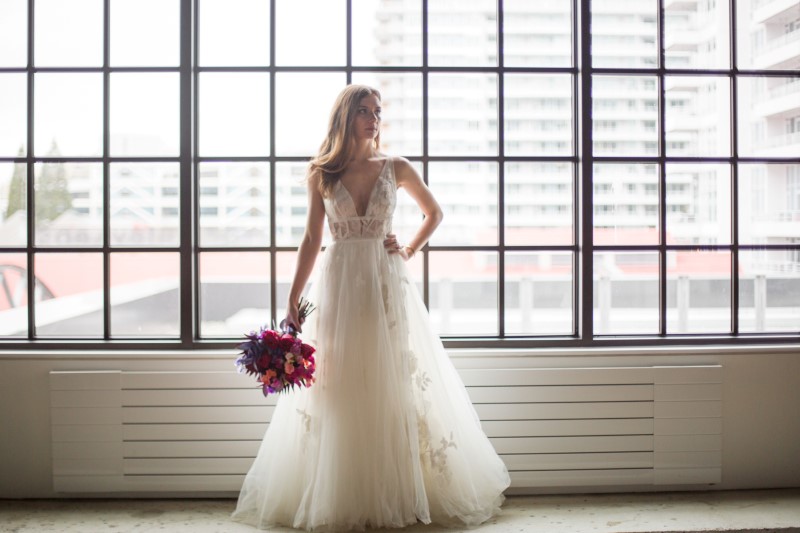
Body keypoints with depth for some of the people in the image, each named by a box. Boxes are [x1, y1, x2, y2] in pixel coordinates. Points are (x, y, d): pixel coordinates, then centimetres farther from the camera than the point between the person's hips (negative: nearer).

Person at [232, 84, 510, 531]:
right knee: (339, 392, 4)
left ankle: (399, 496, 18)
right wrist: (293, 302, 1)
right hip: (339, 288, 0)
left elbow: (435, 212, 18)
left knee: (394, 388, 3)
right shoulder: (322, 174, 4)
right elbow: (312, 239, 6)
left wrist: (411, 250, 3)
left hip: (388, 285, 0)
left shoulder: (396, 169, 4)